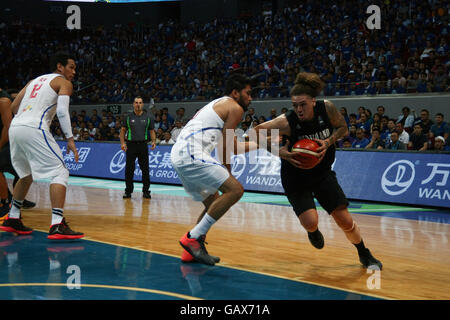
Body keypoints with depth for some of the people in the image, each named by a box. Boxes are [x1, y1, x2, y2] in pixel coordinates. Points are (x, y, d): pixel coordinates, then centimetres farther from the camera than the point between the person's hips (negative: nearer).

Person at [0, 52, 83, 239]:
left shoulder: (35, 81, 29)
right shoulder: (64, 82, 8)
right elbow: (62, 110, -9)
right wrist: (70, 139, -11)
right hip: (34, 129, -8)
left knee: (27, 174, 26)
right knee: (59, 173, -6)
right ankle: (57, 226, -19)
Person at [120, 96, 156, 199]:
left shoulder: (148, 117, 7)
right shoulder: (128, 117, 6)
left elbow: (152, 131, 10)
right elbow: (123, 130, 8)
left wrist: (153, 141, -6)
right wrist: (122, 142, -5)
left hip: (143, 145, 0)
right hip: (131, 145, 0)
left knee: (145, 169, 0)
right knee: (129, 169, 1)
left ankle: (146, 191, 8)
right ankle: (128, 191, 9)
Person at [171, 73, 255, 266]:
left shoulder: (217, 105, 31)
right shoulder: (235, 108, 1)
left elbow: (232, 145, 36)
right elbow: (224, 148, -4)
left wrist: (261, 143, 38)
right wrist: (228, 172, 8)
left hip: (178, 156, 10)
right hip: (191, 155, -10)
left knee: (214, 203, 21)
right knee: (235, 190, -15)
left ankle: (191, 251, 16)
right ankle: (193, 237, -15)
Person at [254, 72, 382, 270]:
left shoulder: (327, 108, -18)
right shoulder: (287, 122, -26)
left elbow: (343, 128, -1)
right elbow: (256, 133, -17)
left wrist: (328, 142, -20)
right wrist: (280, 152, -28)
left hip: (322, 173, 2)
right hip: (296, 178, -2)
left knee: (345, 220, -2)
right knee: (310, 222, -20)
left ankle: (365, 255, 25)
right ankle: (313, 230, 20)